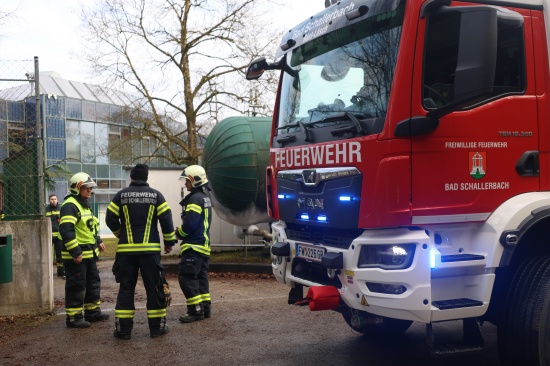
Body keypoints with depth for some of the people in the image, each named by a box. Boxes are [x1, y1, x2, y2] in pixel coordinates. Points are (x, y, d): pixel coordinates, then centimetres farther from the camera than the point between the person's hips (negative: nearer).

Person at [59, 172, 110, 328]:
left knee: (93, 282, 17)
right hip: (75, 255, -10)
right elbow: (66, 230, -25)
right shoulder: (70, 205, -16)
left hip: (89, 254, 10)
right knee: (76, 286, -4)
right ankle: (74, 317, 4)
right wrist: (76, 252, -26)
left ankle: (93, 311, 28)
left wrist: (98, 241, 17)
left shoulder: (84, 205, 17)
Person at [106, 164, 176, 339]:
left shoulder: (121, 196, 2)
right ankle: (157, 327, 11)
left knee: (126, 288, 7)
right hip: (150, 249, -1)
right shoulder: (156, 195, 0)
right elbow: (166, 220, -3)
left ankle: (123, 328, 9)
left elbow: (110, 219, 1)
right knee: (154, 287, 7)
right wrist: (169, 242, 8)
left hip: (126, 249, 1)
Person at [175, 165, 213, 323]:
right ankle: (205, 308, 17)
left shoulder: (195, 199, -14)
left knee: (186, 277, -8)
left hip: (193, 246, -10)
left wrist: (178, 233, -3)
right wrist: (181, 233, 14)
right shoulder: (205, 198, 17)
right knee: (201, 277, 14)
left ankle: (196, 311, -8)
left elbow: (189, 224, -21)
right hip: (204, 245, 10)